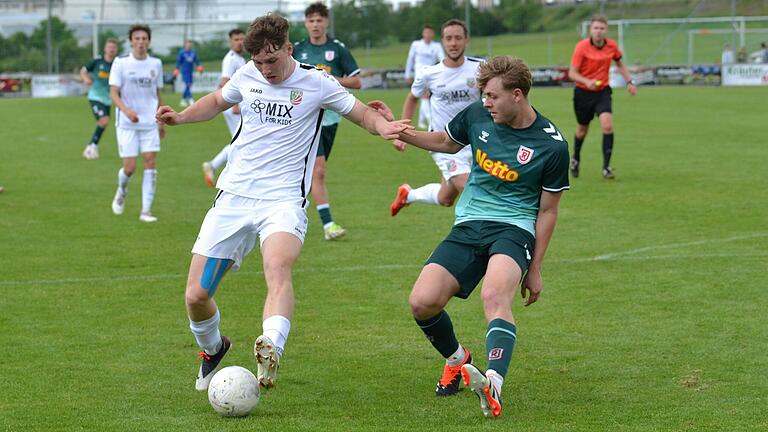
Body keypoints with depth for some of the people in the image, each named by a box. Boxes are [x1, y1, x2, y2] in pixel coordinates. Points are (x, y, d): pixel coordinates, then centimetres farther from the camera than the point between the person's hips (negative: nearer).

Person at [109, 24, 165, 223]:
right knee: (130, 167, -4)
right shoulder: (121, 63, -5)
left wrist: (162, 122, 17)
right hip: (127, 124, -3)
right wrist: (126, 110, -27)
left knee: (150, 162, -8)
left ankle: (146, 211, -3)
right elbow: (113, 93, -9)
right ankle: (121, 191, 30)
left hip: (150, 123, 3)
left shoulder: (156, 63, 6)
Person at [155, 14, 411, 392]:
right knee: (196, 296, -1)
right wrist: (179, 117, 12)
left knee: (277, 266, -37)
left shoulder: (316, 83, -1)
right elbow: (217, 101, 30)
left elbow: (362, 113, 9)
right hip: (233, 196, 4)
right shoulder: (246, 77, 9)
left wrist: (384, 126, -14)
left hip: (283, 201, -4)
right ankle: (212, 349, 31)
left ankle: (271, 351, -56)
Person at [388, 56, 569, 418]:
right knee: (422, 302, -13)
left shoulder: (552, 145, -9)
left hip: (514, 228, -5)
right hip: (468, 226, 5)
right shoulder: (477, 115, 1)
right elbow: (446, 142, 24)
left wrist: (535, 269, 1)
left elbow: (547, 211, -1)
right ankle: (456, 360, 18)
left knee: (494, 296, -36)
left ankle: (493, 385, -48)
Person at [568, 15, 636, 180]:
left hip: (602, 92, 1)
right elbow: (572, 73, -16)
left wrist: (629, 81, 6)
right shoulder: (581, 47, -16)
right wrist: (587, 82, -33)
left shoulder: (612, 46, -5)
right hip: (583, 93, -1)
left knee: (607, 125, -20)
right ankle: (576, 159, 44)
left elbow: (620, 64, 16)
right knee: (582, 129, 15)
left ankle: (606, 166, -13)